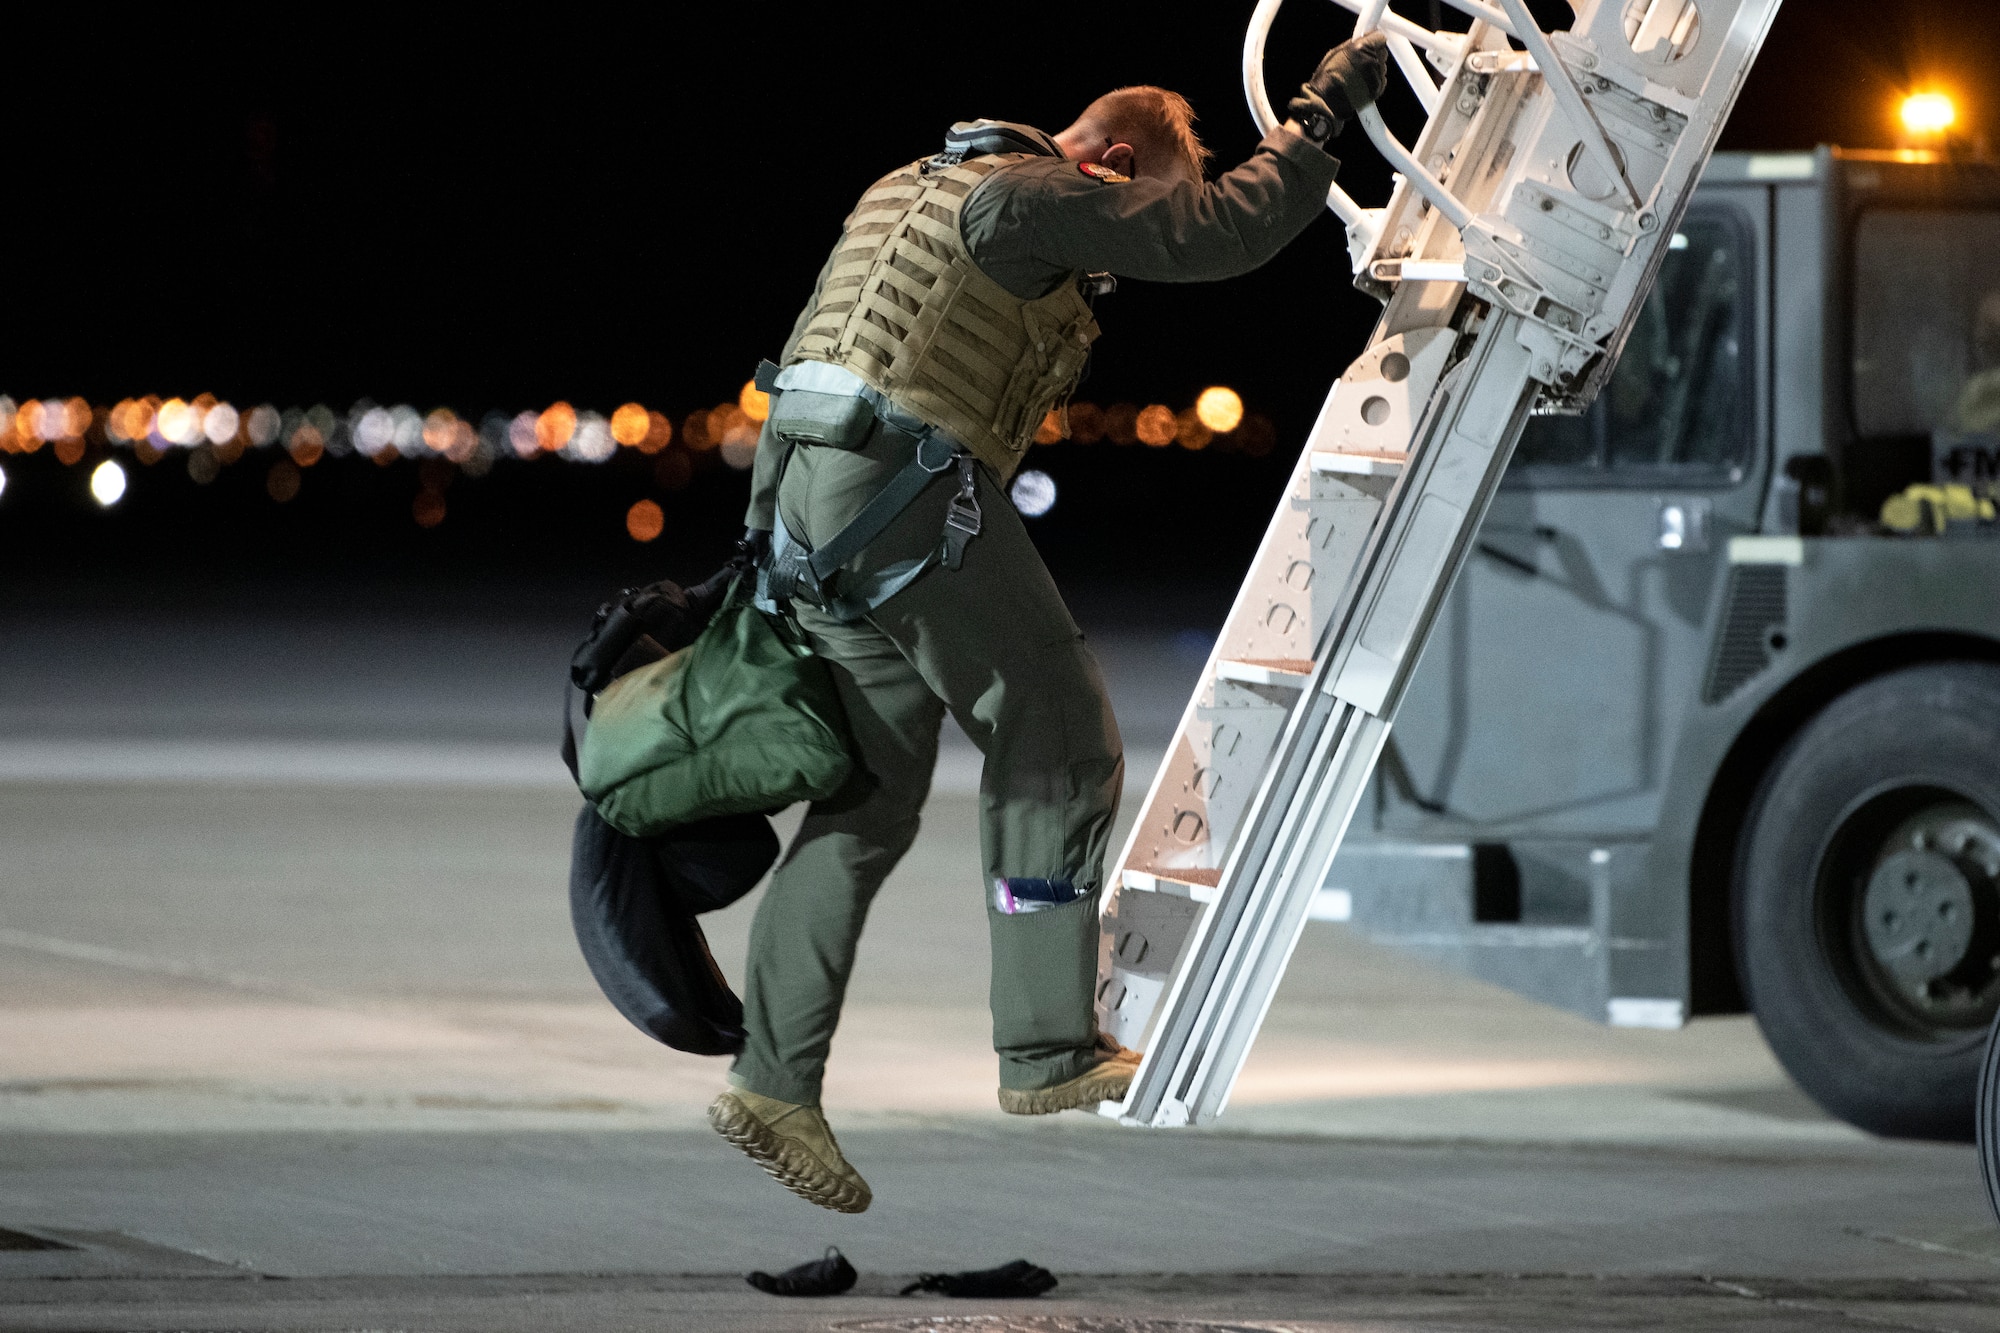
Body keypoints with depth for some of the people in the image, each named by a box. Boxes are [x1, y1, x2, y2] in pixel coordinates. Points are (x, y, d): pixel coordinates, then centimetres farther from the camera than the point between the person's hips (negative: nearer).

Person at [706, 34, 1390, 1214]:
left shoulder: (916, 190, 26)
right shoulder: (1028, 195, -5)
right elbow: (1219, 234, -10)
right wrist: (1328, 111, -1)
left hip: (808, 499, 9)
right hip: (910, 494, -9)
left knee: (869, 795, 9)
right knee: (1058, 741, 0)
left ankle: (776, 1080, 3)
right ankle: (1048, 1051, -1)